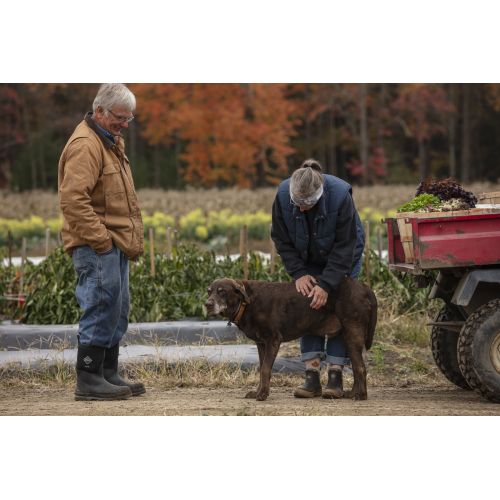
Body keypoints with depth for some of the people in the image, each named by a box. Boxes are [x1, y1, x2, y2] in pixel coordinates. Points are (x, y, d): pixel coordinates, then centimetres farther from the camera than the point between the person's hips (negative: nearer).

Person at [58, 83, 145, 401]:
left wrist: (134, 239, 20)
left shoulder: (112, 142, 18)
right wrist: (100, 239, -22)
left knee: (117, 313, 12)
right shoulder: (85, 145, -15)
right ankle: (88, 380, -7)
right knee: (101, 309, -10)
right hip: (97, 247, -10)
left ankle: (109, 374, 19)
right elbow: (73, 199, -23)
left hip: (116, 244, 10)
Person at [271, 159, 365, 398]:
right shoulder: (283, 195, -27)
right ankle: (312, 376, -9)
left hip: (342, 256, -3)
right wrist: (298, 273, -22)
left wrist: (326, 284, -34)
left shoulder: (340, 196, -36)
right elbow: (282, 239, -13)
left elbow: (344, 246, -30)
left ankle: (335, 376, -9)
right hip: (308, 259, 3)